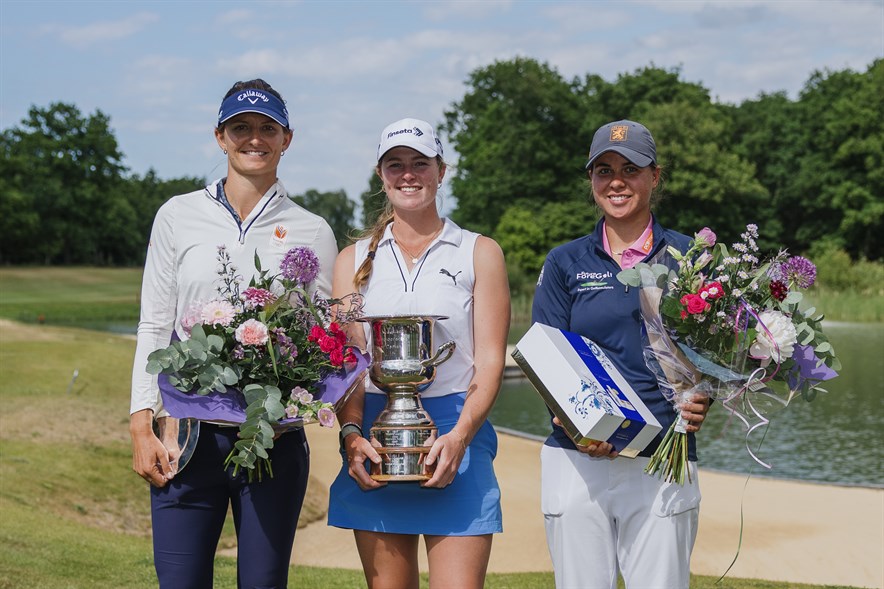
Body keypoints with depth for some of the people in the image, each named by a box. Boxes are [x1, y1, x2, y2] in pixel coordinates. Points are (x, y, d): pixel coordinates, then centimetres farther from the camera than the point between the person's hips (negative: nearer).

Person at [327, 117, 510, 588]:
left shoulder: (479, 254, 8)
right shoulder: (355, 259, 14)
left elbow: (490, 361, 1)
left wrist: (459, 437, -15)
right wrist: (351, 433, -11)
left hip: (454, 430, -2)